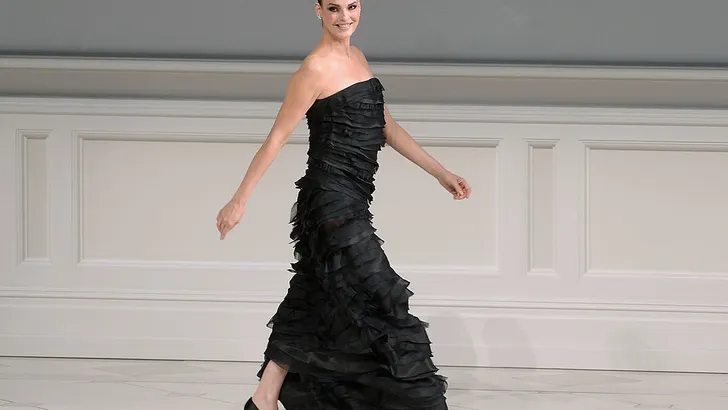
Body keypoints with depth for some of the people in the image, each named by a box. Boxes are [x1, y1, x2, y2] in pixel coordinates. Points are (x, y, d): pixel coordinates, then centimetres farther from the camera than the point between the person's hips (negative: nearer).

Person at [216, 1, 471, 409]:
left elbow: (387, 127, 16)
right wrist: (240, 201, -10)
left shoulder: (357, 58, 12)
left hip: (350, 201, 9)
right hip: (333, 202, -9)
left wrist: (441, 173, 14)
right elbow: (276, 138, -11)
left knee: (313, 304, 13)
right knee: (375, 299, -6)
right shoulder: (316, 69, -12)